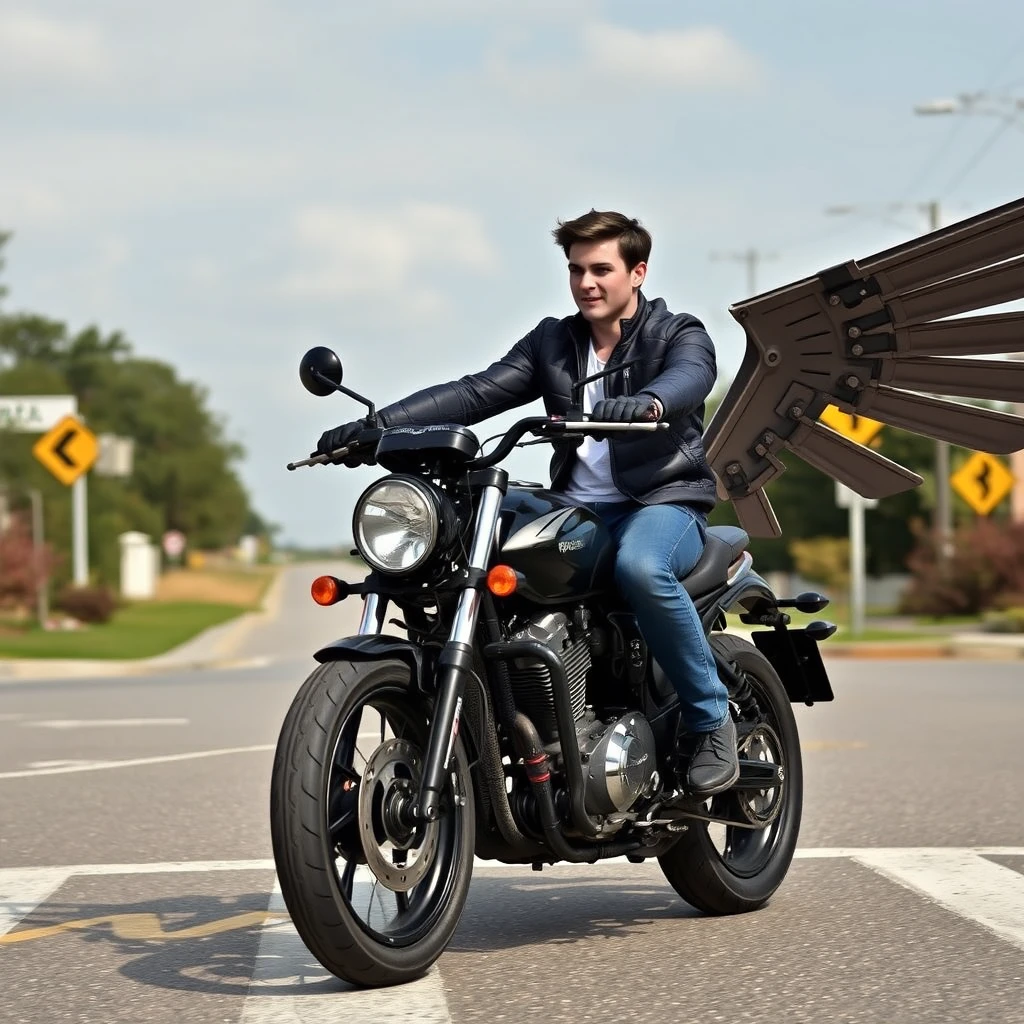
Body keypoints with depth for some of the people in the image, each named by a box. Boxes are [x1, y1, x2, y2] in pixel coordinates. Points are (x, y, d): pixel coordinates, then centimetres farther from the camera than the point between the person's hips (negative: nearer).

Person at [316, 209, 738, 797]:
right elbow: (475, 393, 4)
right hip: (578, 511, 5)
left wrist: (644, 405, -47)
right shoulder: (552, 343, 16)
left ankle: (711, 720, -21)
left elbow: (688, 378, -22)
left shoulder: (681, 336, 3)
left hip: (665, 503, -5)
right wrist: (376, 425, -11)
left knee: (640, 566, -39)